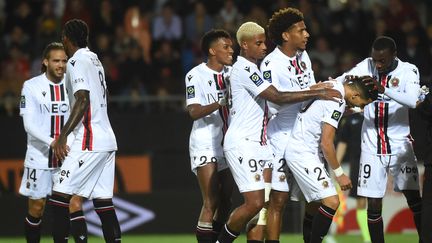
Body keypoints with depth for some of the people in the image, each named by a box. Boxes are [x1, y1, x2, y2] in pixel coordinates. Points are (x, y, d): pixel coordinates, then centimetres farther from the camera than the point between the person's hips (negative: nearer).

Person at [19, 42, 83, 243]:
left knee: (75, 206, -10)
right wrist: (52, 142, -28)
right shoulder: (31, 87, -4)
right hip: (39, 157, -2)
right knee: (36, 209, 5)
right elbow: (29, 124, -13)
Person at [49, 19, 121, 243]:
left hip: (89, 141, -9)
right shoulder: (94, 59, 18)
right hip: (107, 140, 9)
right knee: (103, 201, 8)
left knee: (61, 196, -10)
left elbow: (83, 101, -20)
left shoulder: (77, 61, -9)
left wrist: (62, 137, -22)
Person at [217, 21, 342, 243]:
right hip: (242, 143, -10)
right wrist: (315, 94, -17)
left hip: (256, 142, 10)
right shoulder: (244, 69, -13)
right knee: (254, 202, -14)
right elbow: (277, 97, -19)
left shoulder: (251, 68, 19)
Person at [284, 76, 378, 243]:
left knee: (315, 204, 15)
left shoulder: (334, 85, 6)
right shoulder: (337, 102, -21)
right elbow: (326, 143, -20)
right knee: (331, 202, -15)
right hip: (303, 154, -10)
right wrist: (339, 174, -11)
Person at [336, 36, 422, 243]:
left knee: (413, 197, -5)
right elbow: (339, 81, -4)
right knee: (374, 204, 0)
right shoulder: (367, 66, 1)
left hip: (400, 144, -2)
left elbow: (413, 101, -24)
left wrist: (383, 89, -36)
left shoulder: (408, 71, -7)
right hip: (372, 146, 2)